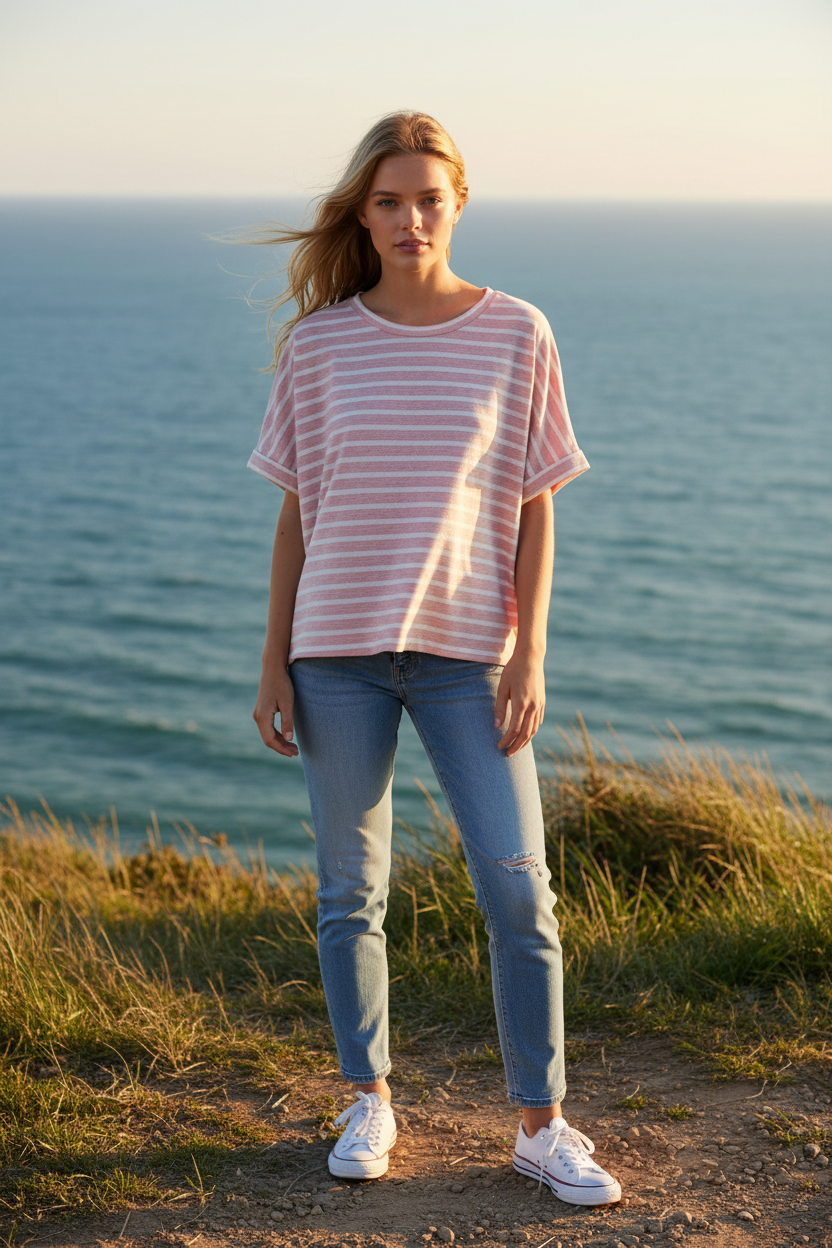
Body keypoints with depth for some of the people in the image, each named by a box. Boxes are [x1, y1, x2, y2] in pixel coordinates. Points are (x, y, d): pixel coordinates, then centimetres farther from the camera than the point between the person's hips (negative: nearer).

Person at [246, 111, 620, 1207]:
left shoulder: (517, 337, 0)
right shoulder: (319, 346, 2)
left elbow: (534, 512, 1)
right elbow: (296, 514, 6)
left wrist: (529, 656, -6)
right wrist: (274, 663, 3)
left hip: (467, 656, -1)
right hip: (338, 651, 1)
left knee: (516, 888, -4)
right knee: (351, 890, 8)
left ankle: (543, 1128, 9)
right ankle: (368, 1102, 25)